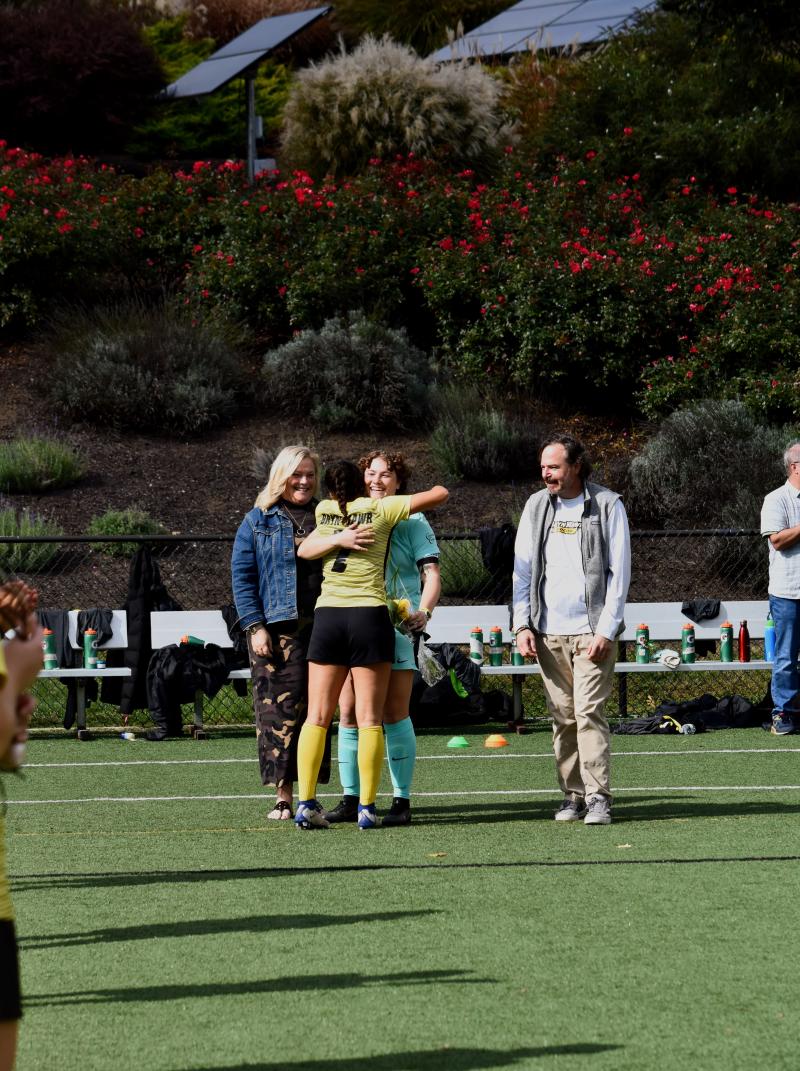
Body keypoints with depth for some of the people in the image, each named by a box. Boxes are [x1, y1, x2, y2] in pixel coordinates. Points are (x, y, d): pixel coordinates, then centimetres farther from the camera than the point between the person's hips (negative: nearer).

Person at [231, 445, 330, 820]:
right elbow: (242, 577, 2)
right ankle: (283, 796, -6)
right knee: (280, 709, -8)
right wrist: (255, 626, -8)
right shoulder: (258, 521, 6)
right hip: (275, 630, -3)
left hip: (321, 628, 3)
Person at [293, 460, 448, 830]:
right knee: (369, 718, -1)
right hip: (369, 615, -2)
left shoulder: (323, 511, 10)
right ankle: (366, 808, -5)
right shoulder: (380, 509, 3)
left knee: (317, 716, 5)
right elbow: (440, 494, 4)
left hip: (327, 615, 2)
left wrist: (338, 539, 9)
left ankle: (306, 803, -2)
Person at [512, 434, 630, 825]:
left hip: (592, 631, -4)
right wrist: (522, 624, 3)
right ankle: (573, 796, 9)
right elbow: (522, 570, 13)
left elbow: (619, 573, -3)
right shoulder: (536, 506, 10)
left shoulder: (607, 506, -1)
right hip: (548, 632, 4)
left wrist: (606, 630, -10)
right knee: (562, 718, 3)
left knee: (589, 713, -11)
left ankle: (598, 797, -10)